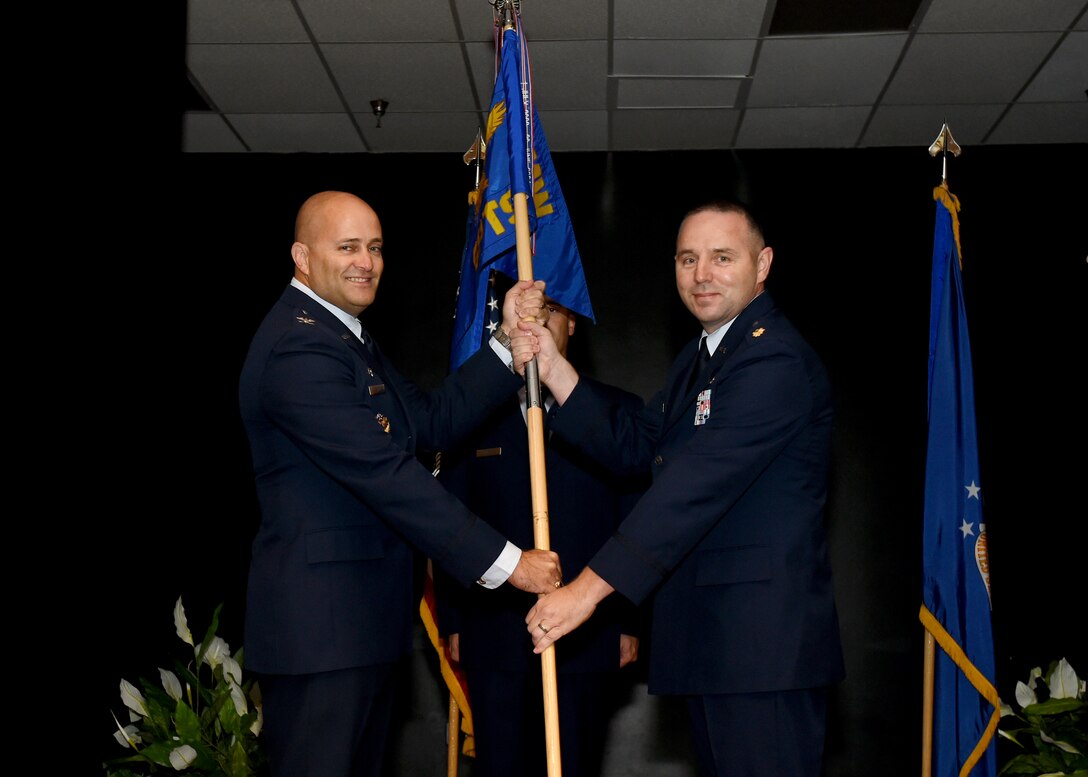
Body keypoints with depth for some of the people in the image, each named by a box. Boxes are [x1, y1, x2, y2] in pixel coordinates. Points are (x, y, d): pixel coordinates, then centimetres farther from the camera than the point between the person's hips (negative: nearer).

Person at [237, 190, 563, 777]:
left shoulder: (347, 338, 18)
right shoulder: (298, 347, -19)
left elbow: (433, 420, 10)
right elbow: (386, 474, -24)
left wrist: (509, 341, 1)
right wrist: (505, 562, -23)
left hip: (363, 619, 11)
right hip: (319, 624, -11)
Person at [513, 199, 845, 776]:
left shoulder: (776, 360, -17)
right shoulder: (699, 358, 19)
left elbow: (698, 485, -25)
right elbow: (632, 444, 13)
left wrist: (590, 587, -28)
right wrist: (554, 370, 0)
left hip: (765, 638, -10)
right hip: (708, 637, 10)